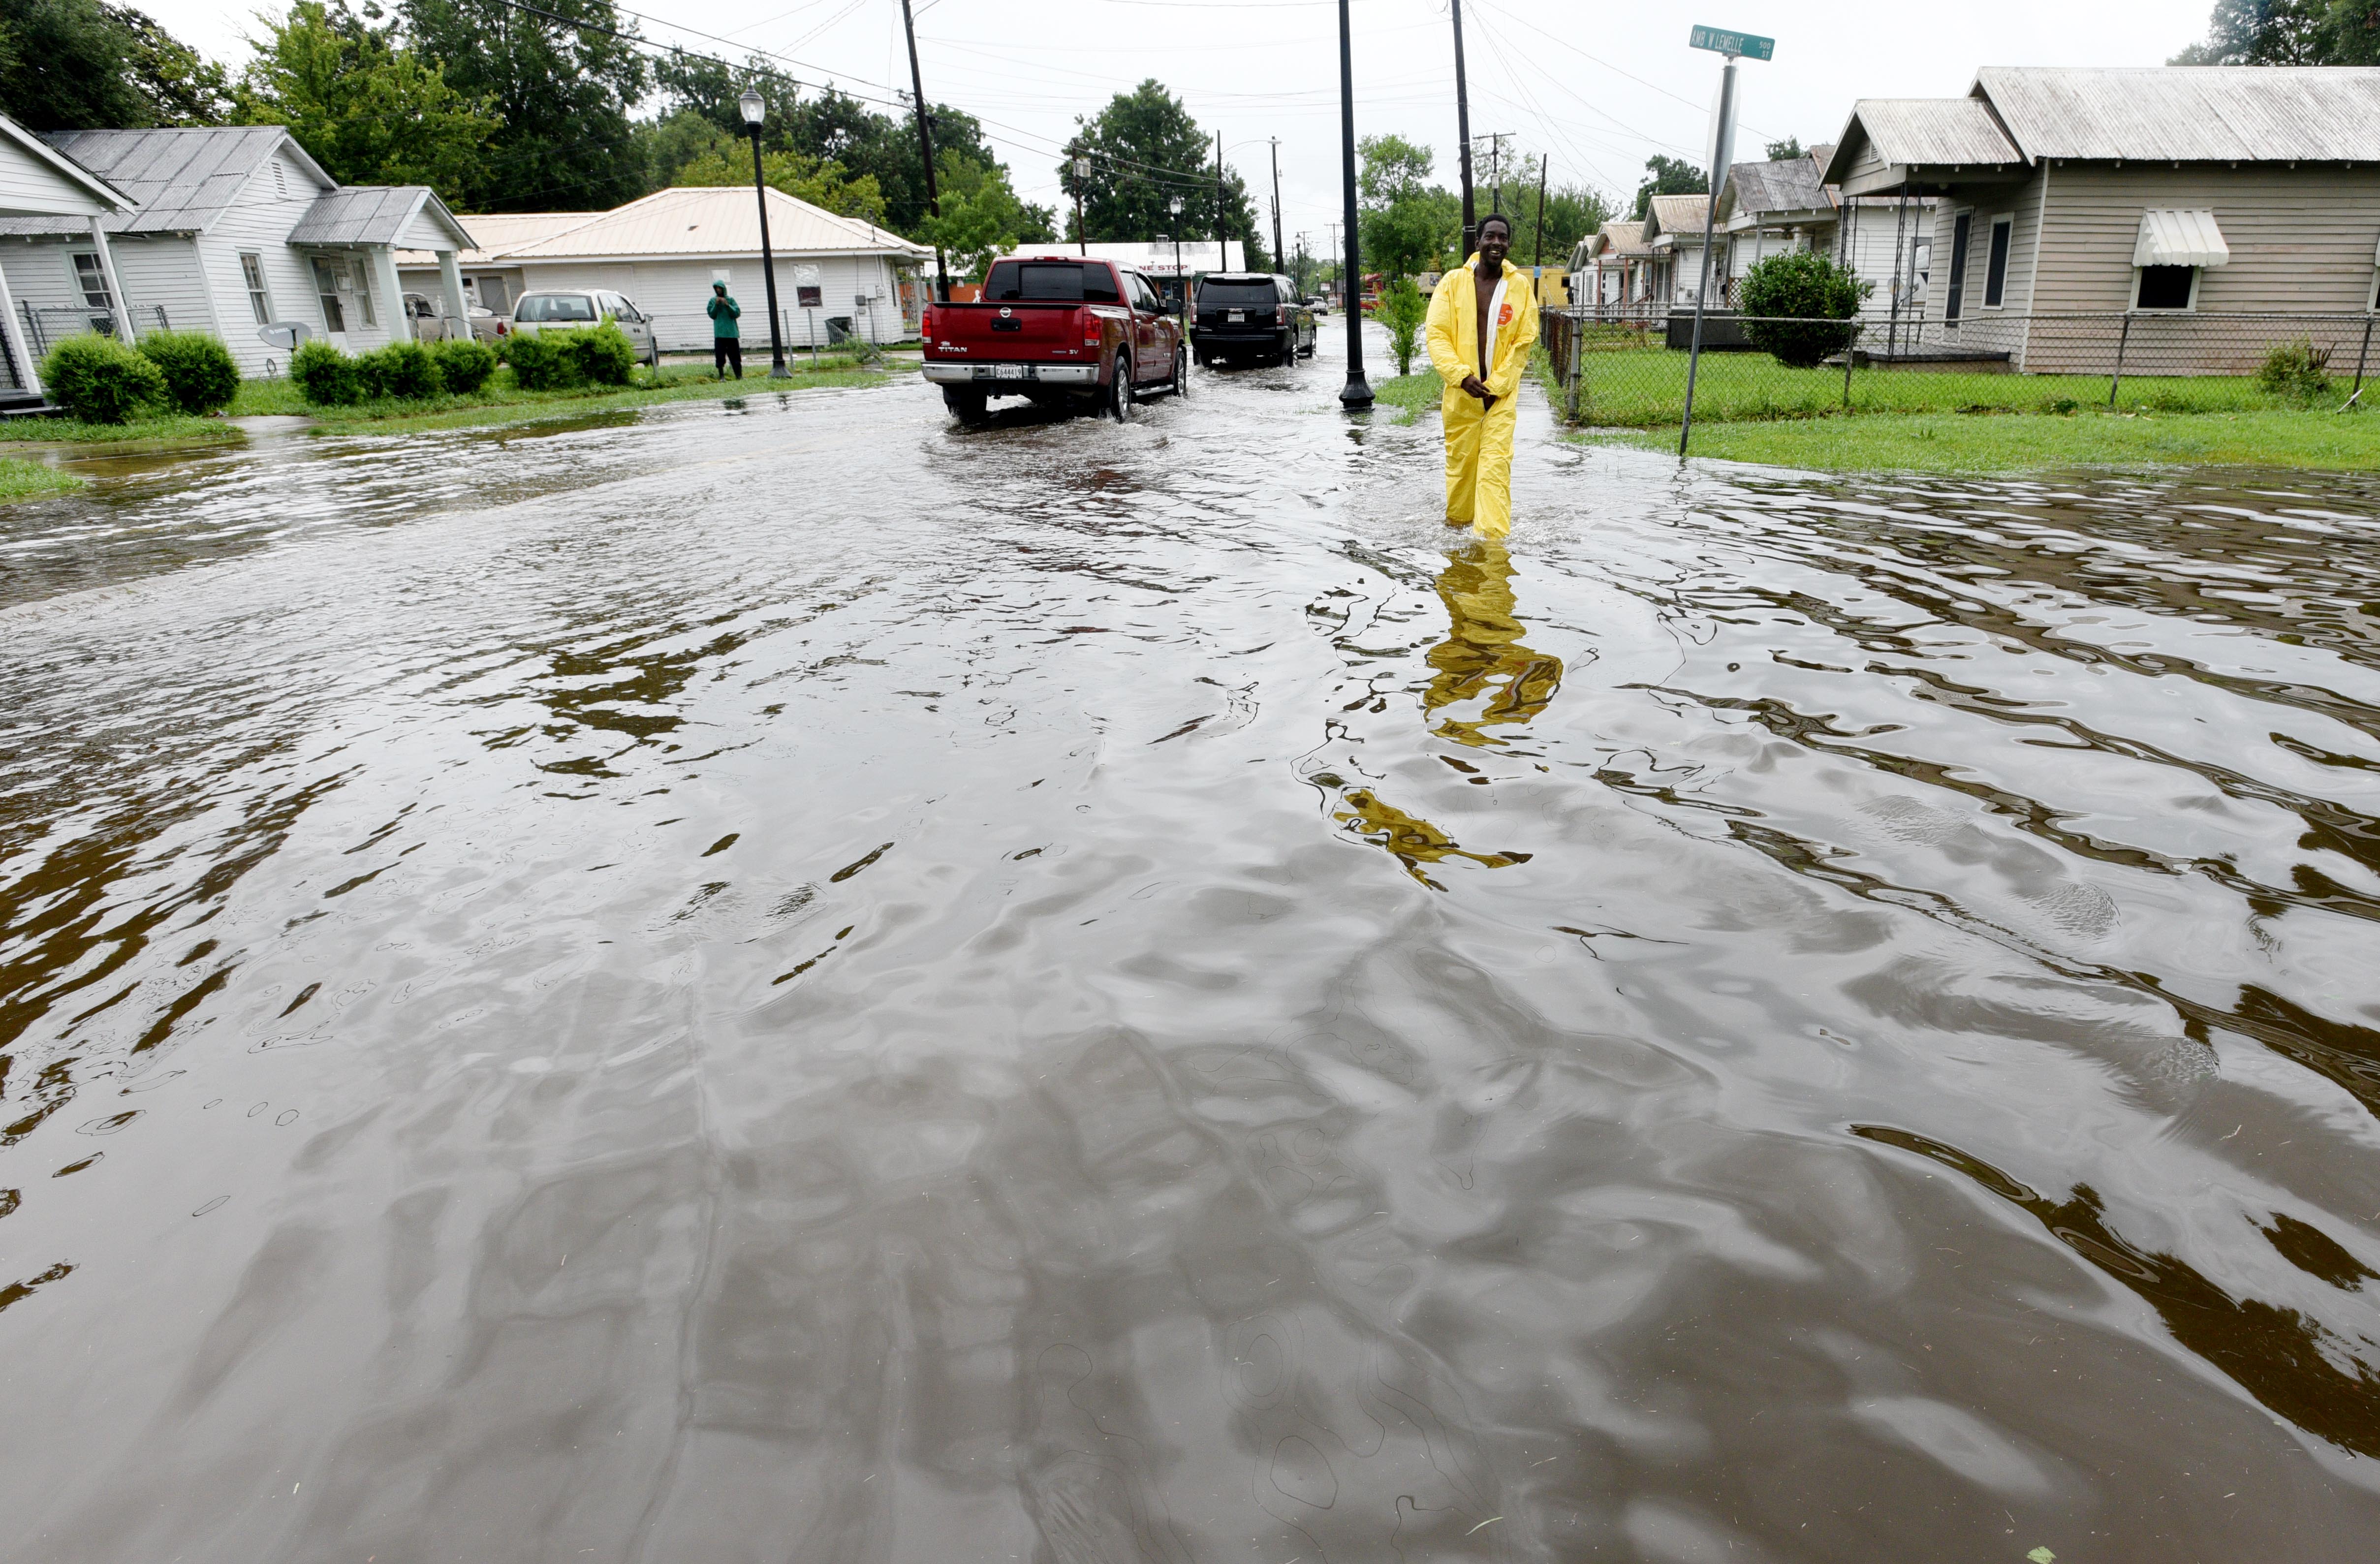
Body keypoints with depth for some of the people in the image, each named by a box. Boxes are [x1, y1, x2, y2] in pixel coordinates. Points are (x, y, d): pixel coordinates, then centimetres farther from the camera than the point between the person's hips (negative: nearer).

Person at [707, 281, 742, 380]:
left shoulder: (731, 300, 7)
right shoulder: (713, 301, 8)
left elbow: (737, 313, -3)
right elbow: (712, 315, 2)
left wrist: (727, 305, -14)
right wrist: (716, 305, -11)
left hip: (732, 332, 0)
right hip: (720, 333, 0)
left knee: (735, 355, 3)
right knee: (720, 356, -4)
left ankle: (739, 376, 8)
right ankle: (722, 377, 0)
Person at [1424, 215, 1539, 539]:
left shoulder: (1521, 286, 3)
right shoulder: (1453, 282, 1)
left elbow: (1524, 342, 2)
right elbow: (1437, 335, -3)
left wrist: (1496, 385, -9)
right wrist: (1462, 375, -16)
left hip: (1503, 394, 0)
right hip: (1461, 392, 1)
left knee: (1496, 465, -10)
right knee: (1460, 462, 7)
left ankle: (1493, 535, -13)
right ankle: (1457, 524, 26)